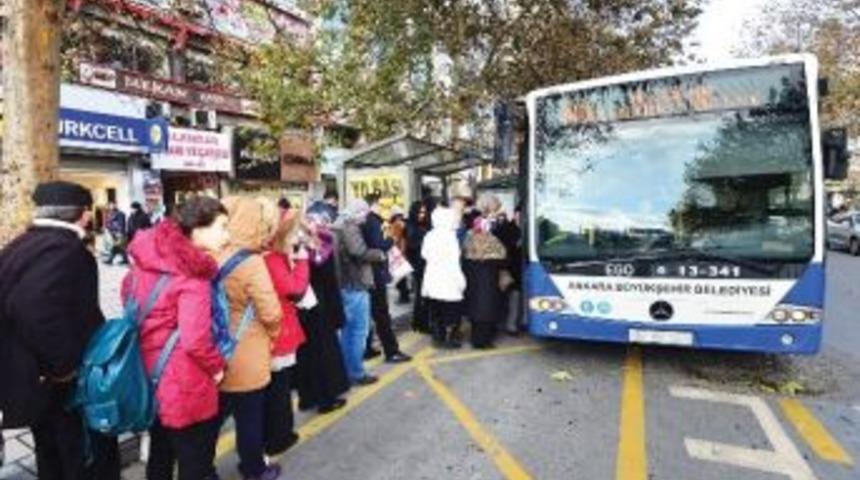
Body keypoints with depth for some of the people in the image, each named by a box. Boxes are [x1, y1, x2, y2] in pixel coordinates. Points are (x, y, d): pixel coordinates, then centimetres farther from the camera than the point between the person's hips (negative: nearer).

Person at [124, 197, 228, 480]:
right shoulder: (193, 276, -25)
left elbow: (129, 293, 17)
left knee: (160, 457, 27)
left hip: (151, 378, 8)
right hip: (185, 388, -8)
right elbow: (195, 341, -30)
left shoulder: (147, 261, 0)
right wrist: (217, 366, -11)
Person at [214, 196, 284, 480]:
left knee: (215, 414, 20)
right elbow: (271, 313, -22)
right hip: (247, 356, -6)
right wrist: (272, 333, -2)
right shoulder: (251, 262, -22)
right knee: (250, 416, 12)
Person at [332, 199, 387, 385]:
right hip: (355, 286, -10)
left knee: (347, 330, 16)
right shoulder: (350, 228, -15)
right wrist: (380, 254, -11)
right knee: (359, 331, -1)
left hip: (344, 285, 10)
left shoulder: (339, 227, 15)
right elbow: (360, 252, -27)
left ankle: (346, 371, 24)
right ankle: (357, 373, 7)